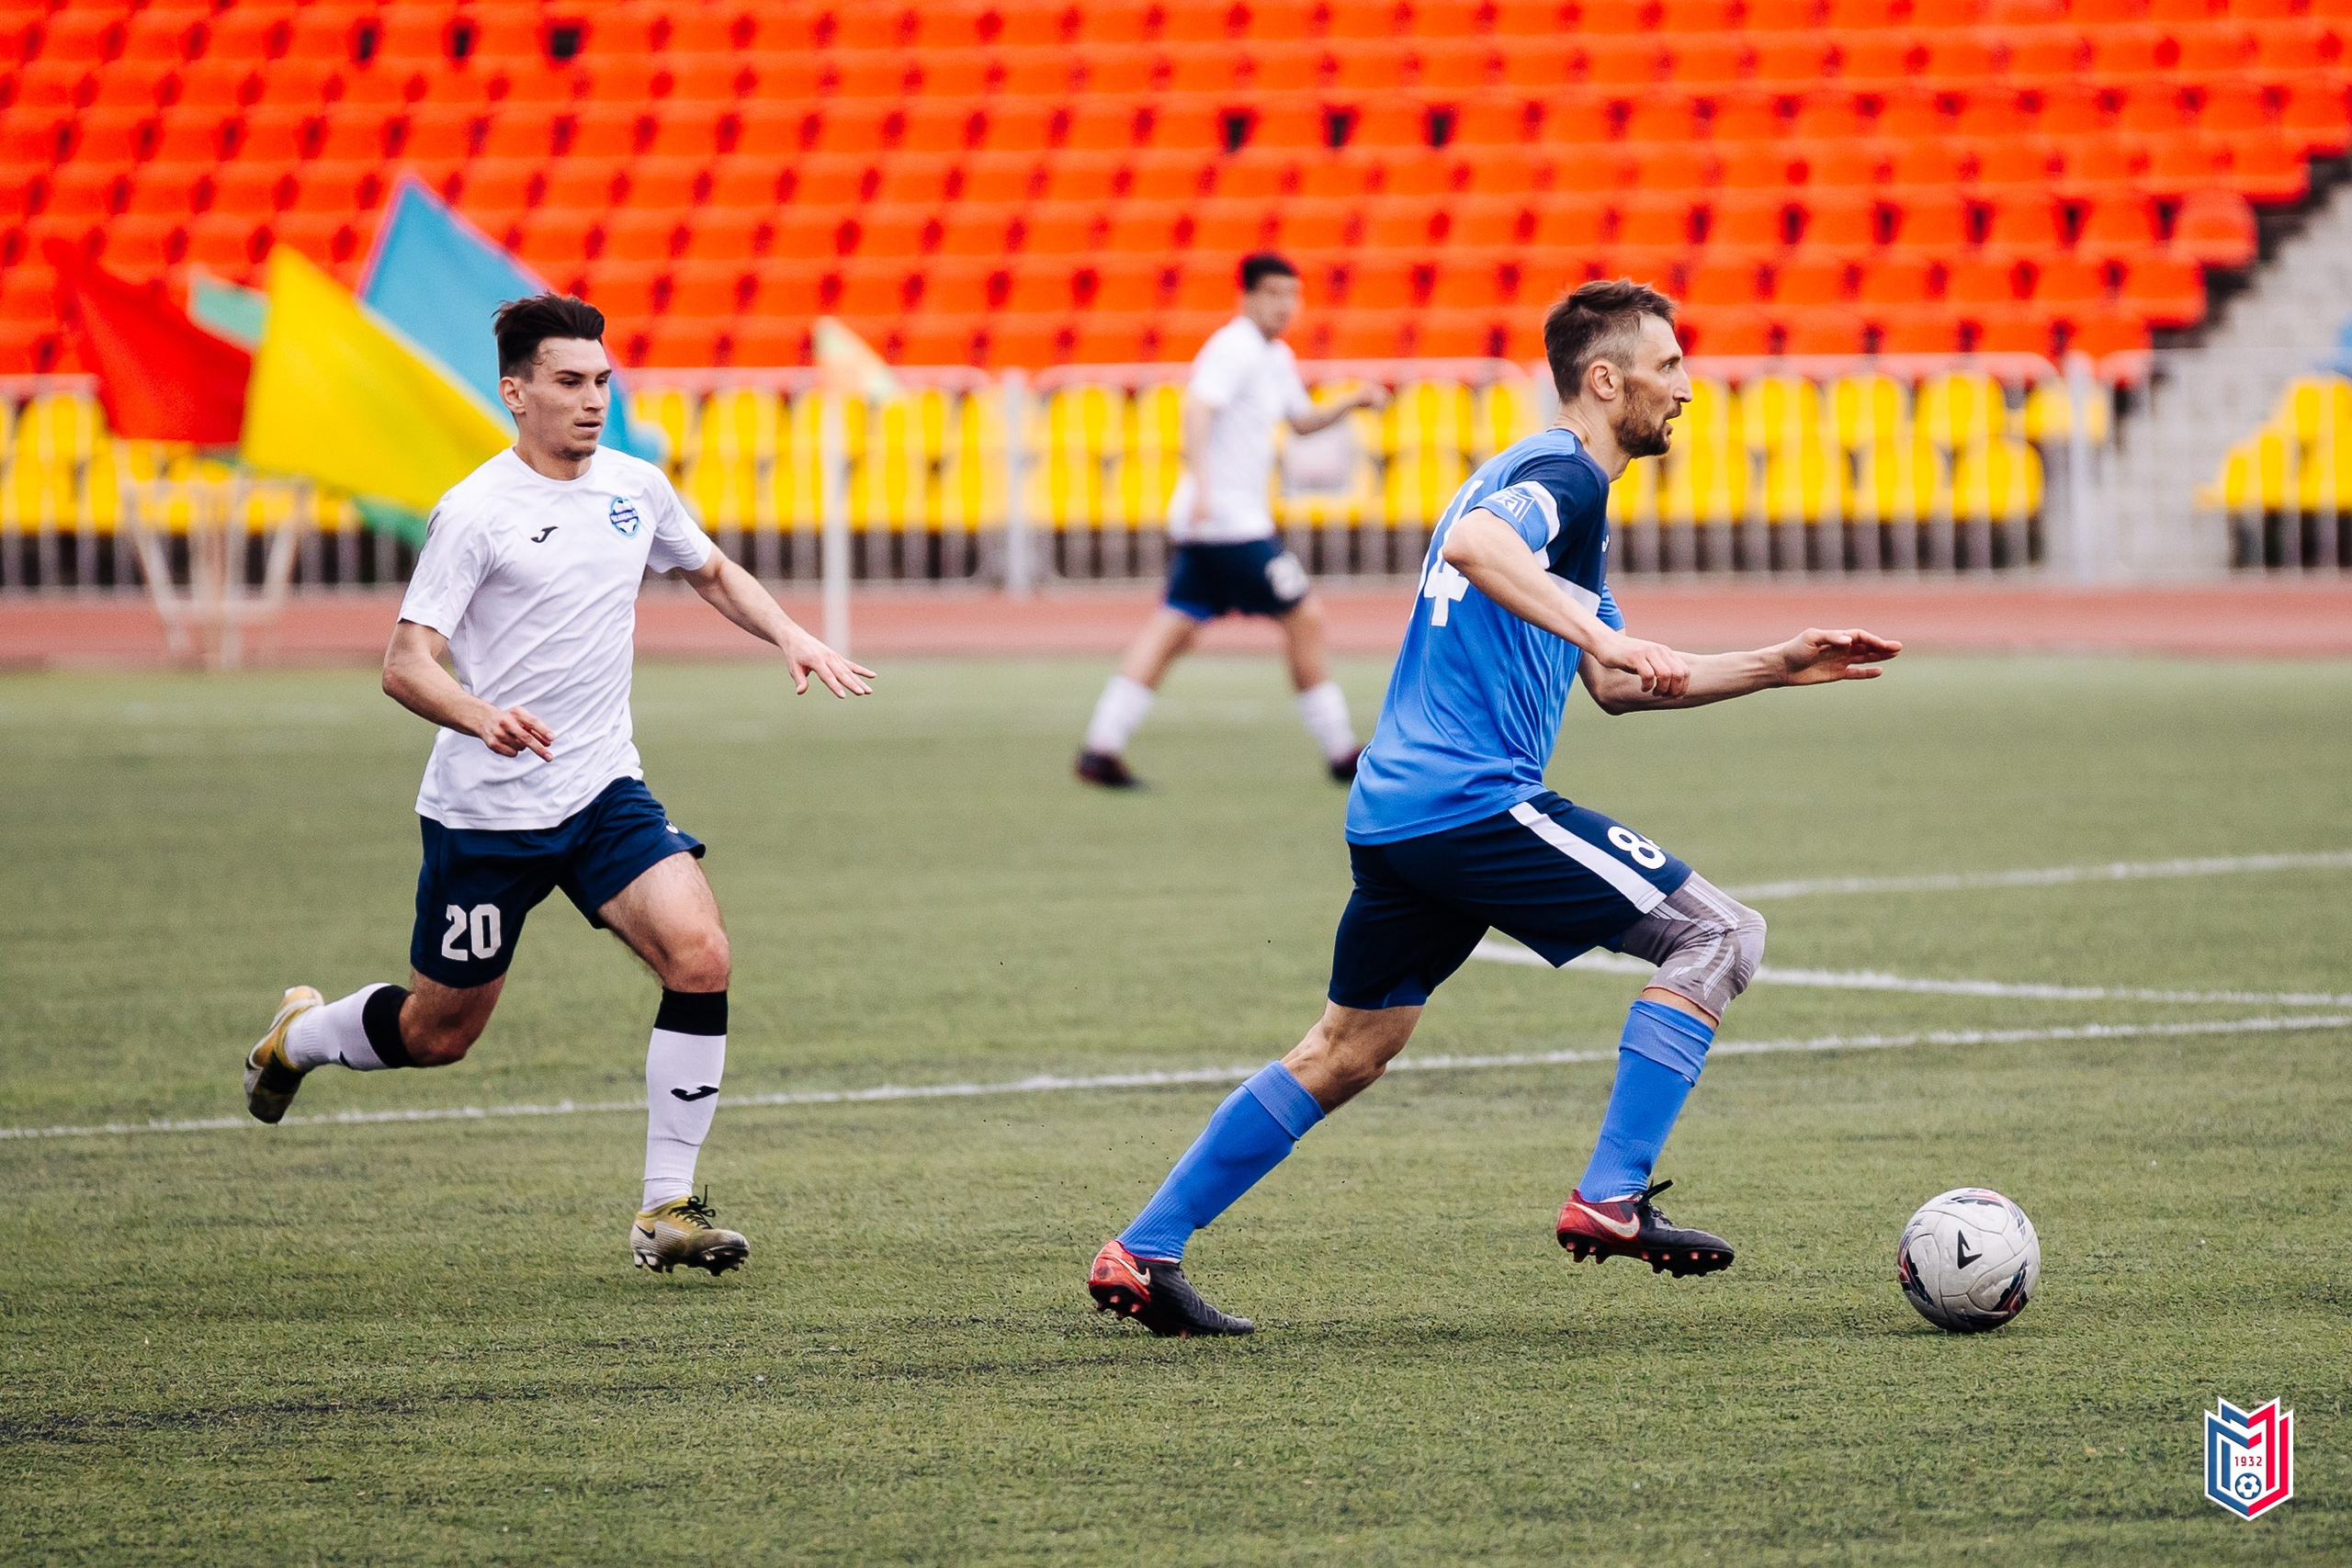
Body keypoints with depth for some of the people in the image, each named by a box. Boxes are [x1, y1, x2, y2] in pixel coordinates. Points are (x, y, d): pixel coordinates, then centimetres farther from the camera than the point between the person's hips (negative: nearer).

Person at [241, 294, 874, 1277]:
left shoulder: (636, 488, 5)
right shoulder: (477, 513, -14)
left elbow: (714, 575, 25)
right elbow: (405, 663, -18)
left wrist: (791, 637, 6)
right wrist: (482, 717, -38)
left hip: (604, 791, 5)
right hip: (485, 810, -5)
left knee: (700, 954, -18)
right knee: (439, 1032, 7)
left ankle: (667, 1208, -10)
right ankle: (297, 1037, 42)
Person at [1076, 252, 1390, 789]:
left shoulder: (1277, 358, 18)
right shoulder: (1234, 349, -13)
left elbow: (1303, 419, 33)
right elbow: (1197, 409, -26)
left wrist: (1353, 402, 17)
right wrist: (1202, 483, -37)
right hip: (1232, 523, -10)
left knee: (1173, 628, 4)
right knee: (1305, 616, -2)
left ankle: (1100, 749, -2)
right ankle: (1341, 752, 6)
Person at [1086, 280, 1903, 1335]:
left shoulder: (1542, 477, 26)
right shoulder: (1563, 473, -6)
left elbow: (1615, 687, 30)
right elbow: (1472, 544, -29)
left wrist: (1778, 667, 27)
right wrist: (1599, 632, -33)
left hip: (1392, 812, 10)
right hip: (1476, 801, -10)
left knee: (1346, 1052, 16)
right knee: (1718, 936, -5)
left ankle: (1142, 1251, 13)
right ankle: (1610, 1198, -10)